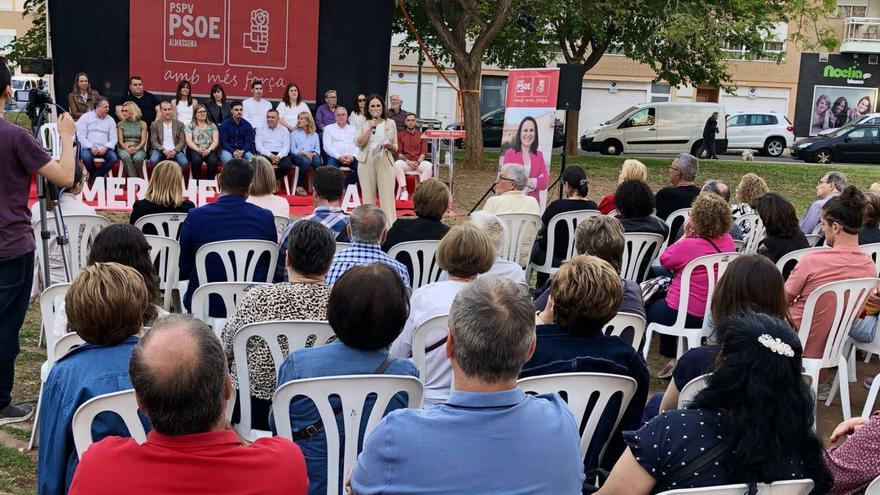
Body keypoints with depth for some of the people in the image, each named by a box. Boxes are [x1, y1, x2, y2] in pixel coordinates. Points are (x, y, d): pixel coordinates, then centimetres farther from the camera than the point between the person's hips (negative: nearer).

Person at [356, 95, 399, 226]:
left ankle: (391, 225, -8)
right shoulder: (364, 124, 9)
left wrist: (390, 147, -9)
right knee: (368, 194, 3)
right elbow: (359, 143, -4)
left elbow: (396, 147, 13)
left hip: (385, 161, -1)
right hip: (366, 161, 1)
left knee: (387, 194, -8)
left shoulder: (390, 123, 10)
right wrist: (370, 128, -9)